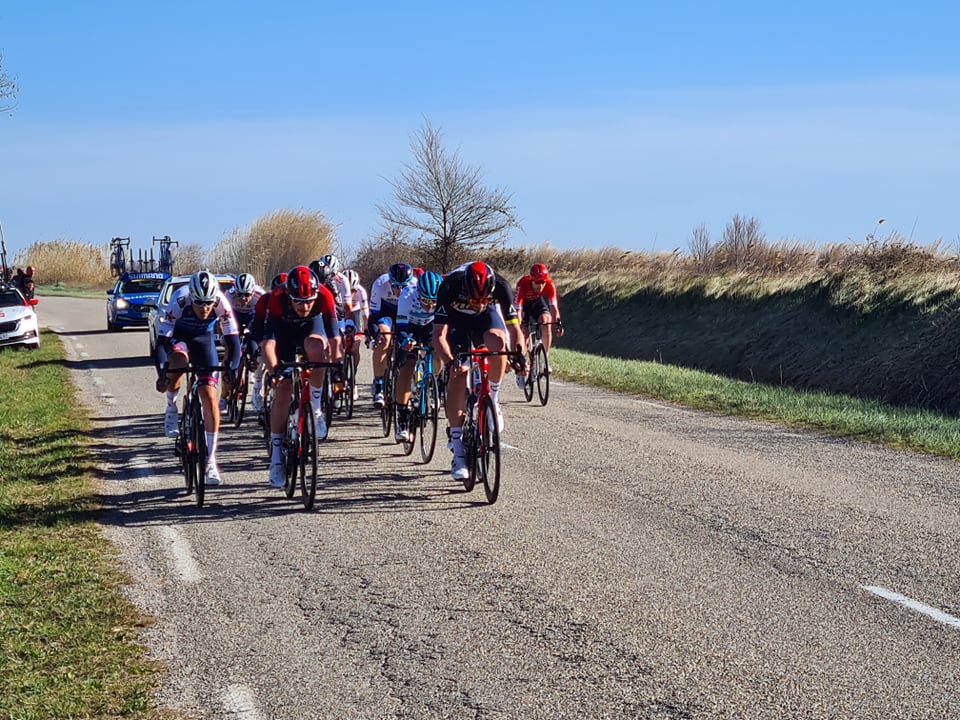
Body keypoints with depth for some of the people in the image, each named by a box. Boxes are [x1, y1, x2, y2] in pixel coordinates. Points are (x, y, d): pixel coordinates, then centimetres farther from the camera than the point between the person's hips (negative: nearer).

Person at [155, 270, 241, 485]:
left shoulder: (221, 303, -31)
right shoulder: (179, 301, -35)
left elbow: (233, 340, -26)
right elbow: (162, 339, -33)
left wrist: (231, 368, -38)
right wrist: (162, 370, -44)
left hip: (203, 338, 1)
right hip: (177, 336, -1)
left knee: (210, 397, -10)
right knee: (177, 361, -36)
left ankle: (211, 461, -5)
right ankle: (171, 407, -4)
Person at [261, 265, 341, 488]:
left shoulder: (324, 297, -33)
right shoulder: (277, 300, -35)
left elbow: (334, 338, -33)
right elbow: (268, 342, -38)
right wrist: (273, 371, -52)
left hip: (311, 326, 0)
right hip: (284, 330, 0)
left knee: (316, 346, -36)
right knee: (282, 391, -10)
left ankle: (316, 408, -16)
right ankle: (277, 455, 2)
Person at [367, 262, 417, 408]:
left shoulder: (415, 286, -33)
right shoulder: (380, 284, -35)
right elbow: (373, 312, -29)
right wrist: (371, 337, -37)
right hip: (384, 310, -2)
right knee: (383, 340, -26)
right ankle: (378, 387, -22)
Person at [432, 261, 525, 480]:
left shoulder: (500, 286, -32)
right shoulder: (450, 286, -37)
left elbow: (514, 328, -27)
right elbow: (439, 334, -36)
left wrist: (519, 355, -45)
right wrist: (450, 362, -52)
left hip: (487, 315, 1)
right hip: (455, 318, -1)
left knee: (498, 341, -34)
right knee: (458, 376, -16)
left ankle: (492, 399, -10)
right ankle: (458, 451, -12)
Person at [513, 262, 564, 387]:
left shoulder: (549, 285, -31)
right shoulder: (522, 285, -38)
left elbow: (553, 306, -35)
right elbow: (518, 309, -40)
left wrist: (557, 322, -50)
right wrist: (519, 325, -53)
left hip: (539, 303, 2)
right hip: (524, 304, -2)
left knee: (546, 323, -26)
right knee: (523, 334, -13)